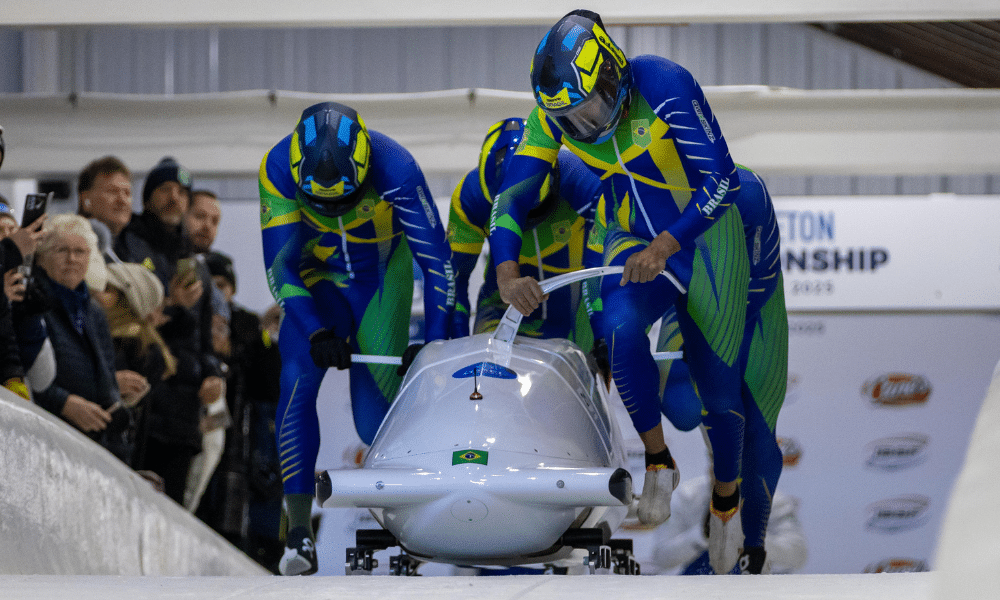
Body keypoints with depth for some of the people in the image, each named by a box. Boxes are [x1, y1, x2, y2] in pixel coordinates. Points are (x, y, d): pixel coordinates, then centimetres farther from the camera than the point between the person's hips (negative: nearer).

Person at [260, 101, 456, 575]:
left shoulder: (395, 168, -32)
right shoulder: (279, 169, -26)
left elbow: (436, 259, -22)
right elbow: (280, 269, -20)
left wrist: (436, 340, -23)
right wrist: (315, 333, -33)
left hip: (382, 283, -1)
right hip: (316, 285, 1)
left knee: (376, 426, -10)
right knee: (297, 380, -24)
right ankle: (299, 529, -23)